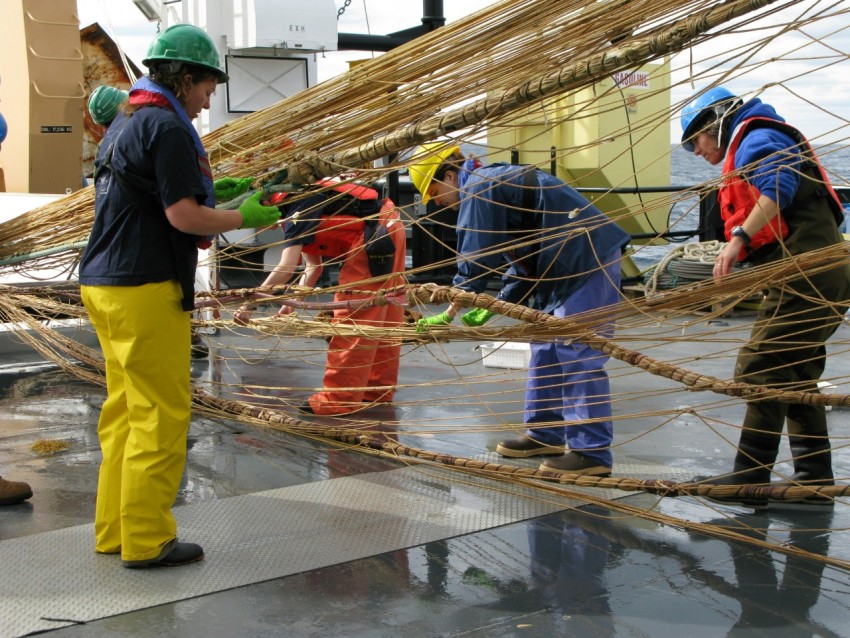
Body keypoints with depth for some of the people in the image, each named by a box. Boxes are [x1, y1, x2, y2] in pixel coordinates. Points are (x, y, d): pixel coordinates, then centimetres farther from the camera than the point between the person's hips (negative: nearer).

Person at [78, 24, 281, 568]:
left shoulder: (125, 123, 18)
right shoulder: (167, 127, -12)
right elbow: (184, 216, -17)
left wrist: (210, 190, 19)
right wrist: (245, 218, -4)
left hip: (105, 283, 10)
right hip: (145, 289, -10)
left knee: (125, 410, 15)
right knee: (161, 415, -3)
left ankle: (115, 531, 22)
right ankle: (147, 540, 3)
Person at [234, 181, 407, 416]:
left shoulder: (299, 211, -14)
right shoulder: (302, 206, 15)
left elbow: (285, 269, -24)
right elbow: (313, 267, 17)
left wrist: (249, 304, -21)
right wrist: (291, 304, 10)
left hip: (374, 236, -10)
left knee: (352, 317, -7)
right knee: (383, 316, 16)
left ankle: (340, 399, -5)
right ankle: (378, 390, 26)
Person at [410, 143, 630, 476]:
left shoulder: (478, 189, -13)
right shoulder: (493, 183, 19)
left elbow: (475, 261, -16)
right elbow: (521, 260, 20)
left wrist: (448, 314, -8)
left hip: (589, 264, -11)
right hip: (564, 267, 11)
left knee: (578, 357, -11)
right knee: (546, 350, 15)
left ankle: (592, 452, -8)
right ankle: (545, 435, 23)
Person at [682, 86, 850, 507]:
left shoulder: (755, 139, -3)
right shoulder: (749, 147, 28)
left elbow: (778, 188, -23)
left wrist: (739, 238, -30)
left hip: (804, 277, -11)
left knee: (759, 371, -11)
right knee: (795, 377, 15)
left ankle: (749, 480, -9)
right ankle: (814, 479, 20)